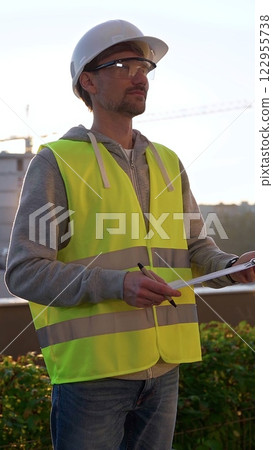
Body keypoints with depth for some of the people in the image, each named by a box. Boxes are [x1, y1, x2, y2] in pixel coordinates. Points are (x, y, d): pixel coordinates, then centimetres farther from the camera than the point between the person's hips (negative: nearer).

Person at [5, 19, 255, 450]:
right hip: (91, 368, -5)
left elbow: (196, 246, 15)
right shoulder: (56, 162, -4)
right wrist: (115, 285, -23)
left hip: (162, 365, 6)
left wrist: (231, 266, -8)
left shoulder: (167, 162, 14)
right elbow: (24, 272, -10)